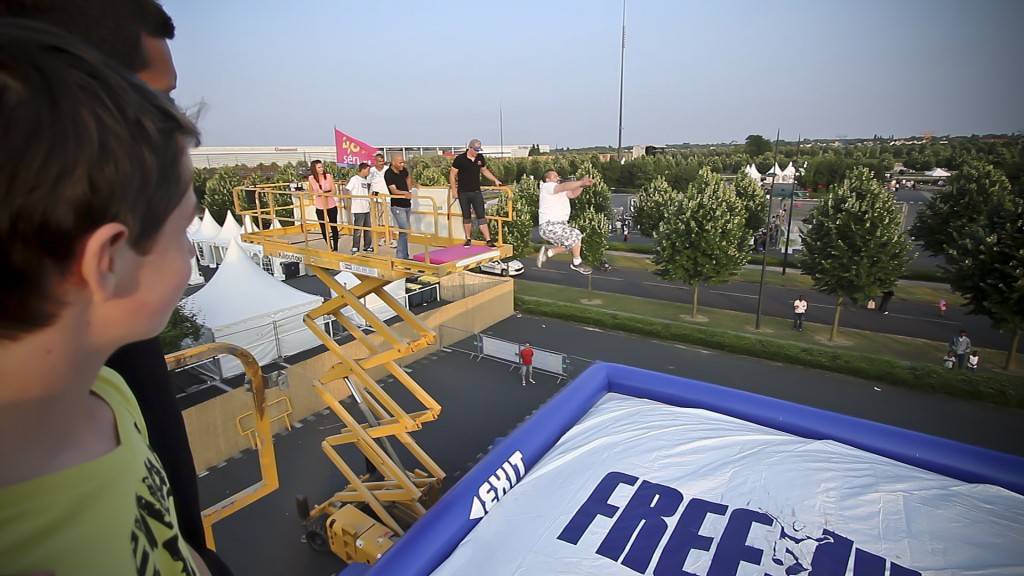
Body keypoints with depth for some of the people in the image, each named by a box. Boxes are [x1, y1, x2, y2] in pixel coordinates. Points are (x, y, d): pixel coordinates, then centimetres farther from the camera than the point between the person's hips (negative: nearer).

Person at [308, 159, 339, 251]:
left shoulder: (328, 176, -9)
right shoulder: (311, 178, -4)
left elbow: (333, 191, -10)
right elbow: (311, 191, 14)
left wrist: (325, 193, -24)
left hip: (331, 206, -2)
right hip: (319, 207, 2)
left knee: (334, 227, 7)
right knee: (323, 229, 7)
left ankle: (335, 248, 19)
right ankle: (330, 248, 23)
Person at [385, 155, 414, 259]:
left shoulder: (403, 170, 4)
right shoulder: (388, 174, -16)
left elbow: (408, 178, 28)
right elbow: (394, 190, -27)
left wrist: (409, 190, 17)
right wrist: (405, 193, -44)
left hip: (407, 204, 7)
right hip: (397, 206, -7)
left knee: (404, 231, 12)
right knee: (405, 230, -15)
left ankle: (404, 255, 21)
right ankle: (401, 256, -10)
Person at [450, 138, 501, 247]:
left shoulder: (480, 158, 3)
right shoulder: (460, 159, -9)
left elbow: (485, 170, 20)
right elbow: (452, 174, -4)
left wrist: (495, 180, 14)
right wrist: (454, 190, -8)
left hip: (476, 192, 2)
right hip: (463, 193, -2)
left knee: (481, 216, -3)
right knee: (466, 216, 8)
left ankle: (488, 240, -5)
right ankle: (468, 239, 21)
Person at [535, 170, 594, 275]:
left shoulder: (560, 191, 22)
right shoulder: (547, 186, -7)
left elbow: (572, 194, 10)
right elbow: (564, 186, -23)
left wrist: (582, 185, -6)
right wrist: (581, 182, -29)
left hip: (559, 224, 10)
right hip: (549, 226, -10)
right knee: (576, 235, -15)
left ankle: (547, 251, 22)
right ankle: (577, 263, 1)